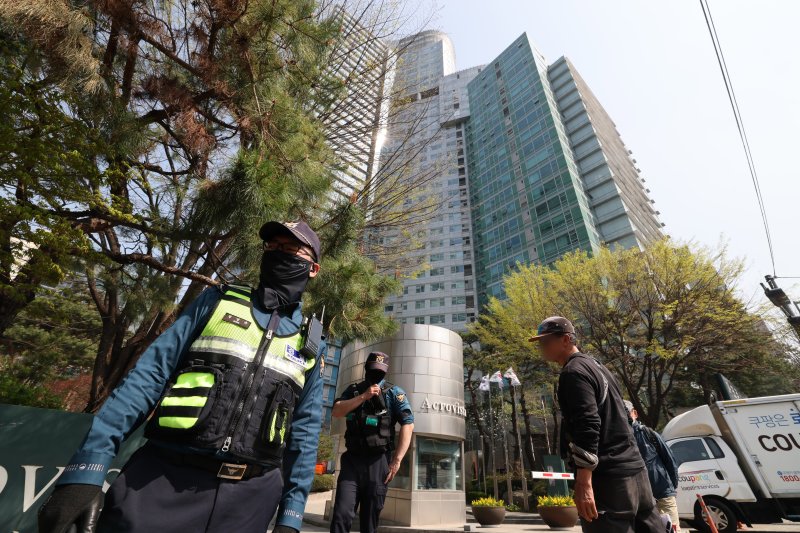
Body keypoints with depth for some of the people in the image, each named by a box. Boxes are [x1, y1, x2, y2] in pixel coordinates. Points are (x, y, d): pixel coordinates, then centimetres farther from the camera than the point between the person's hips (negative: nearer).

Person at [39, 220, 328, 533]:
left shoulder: (312, 343, 5)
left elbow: (304, 431, 6)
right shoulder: (218, 302, 3)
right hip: (163, 479, -1)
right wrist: (86, 468, -10)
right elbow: (149, 375, -2)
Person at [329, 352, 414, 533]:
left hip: (378, 461, -2)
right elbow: (335, 412, -2)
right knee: (341, 515, -5)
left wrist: (397, 460, -14)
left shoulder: (394, 392, 2)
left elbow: (408, 425, -7)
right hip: (352, 459, 2)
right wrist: (363, 396, -10)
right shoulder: (353, 390, 12)